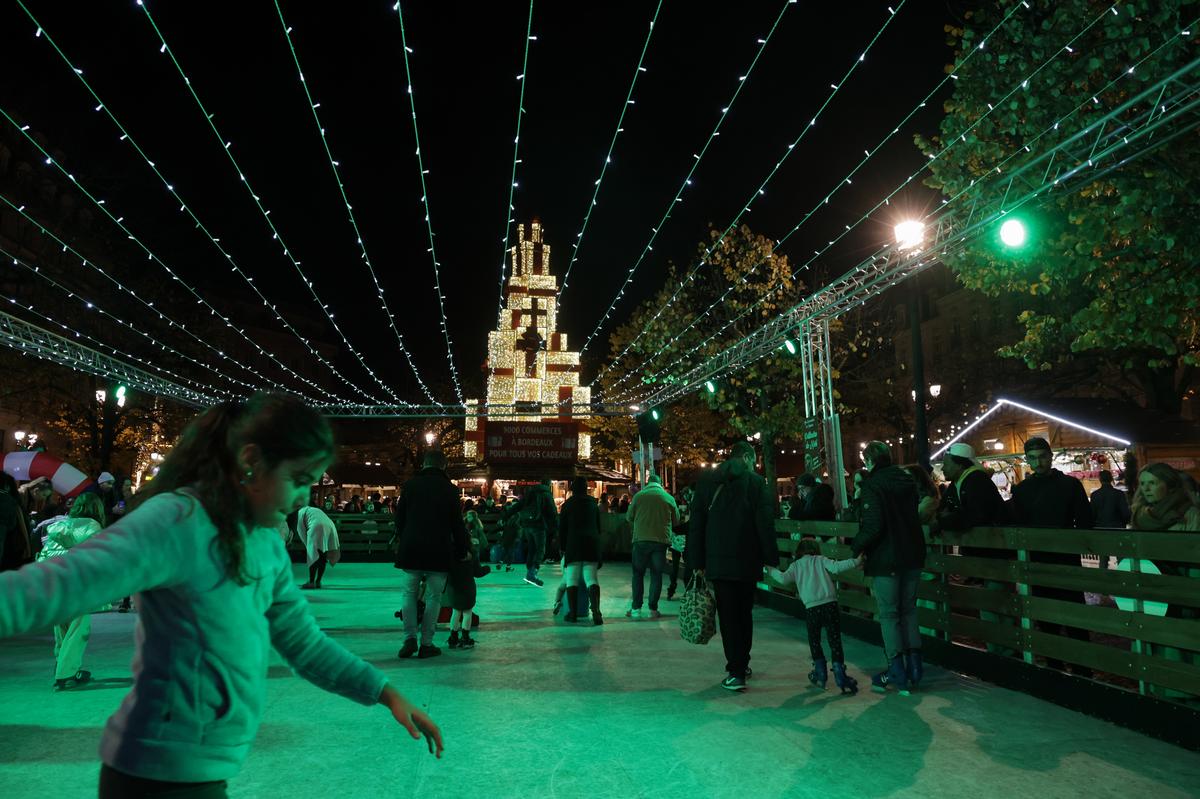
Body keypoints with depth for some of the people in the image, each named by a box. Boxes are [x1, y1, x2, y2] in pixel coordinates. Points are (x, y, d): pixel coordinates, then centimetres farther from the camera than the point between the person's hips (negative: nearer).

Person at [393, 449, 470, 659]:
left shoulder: (411, 484, 3)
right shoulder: (450, 489, 0)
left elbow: (399, 517, 7)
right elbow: (457, 523, 2)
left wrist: (400, 540, 19)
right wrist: (462, 551, 11)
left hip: (410, 549, 1)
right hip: (439, 553, -1)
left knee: (409, 594, 12)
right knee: (433, 597, 7)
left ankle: (410, 638, 3)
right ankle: (426, 644, 8)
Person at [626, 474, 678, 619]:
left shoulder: (639, 495, -1)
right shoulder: (668, 497, 2)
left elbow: (629, 517, 7)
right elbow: (676, 519, 11)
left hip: (641, 539, -1)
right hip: (661, 540, 1)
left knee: (638, 574, 9)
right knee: (656, 575, 7)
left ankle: (636, 608, 7)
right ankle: (653, 610, 7)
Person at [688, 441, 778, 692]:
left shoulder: (708, 482, 6)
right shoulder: (756, 482, -3)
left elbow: (696, 525, 6)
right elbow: (766, 525, -8)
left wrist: (697, 562, 9)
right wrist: (771, 560, -4)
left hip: (717, 563, 1)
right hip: (748, 562, 0)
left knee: (728, 617, 3)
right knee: (744, 613, 16)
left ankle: (736, 672, -2)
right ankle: (742, 665, 25)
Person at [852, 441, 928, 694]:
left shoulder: (872, 485, -15)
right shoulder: (907, 480, 7)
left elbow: (873, 526, -22)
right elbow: (915, 515, 15)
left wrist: (856, 546, -6)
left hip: (886, 559, -7)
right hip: (912, 555, 7)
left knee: (889, 614, 3)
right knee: (908, 610, 16)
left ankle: (897, 673, 7)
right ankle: (914, 669, 19)